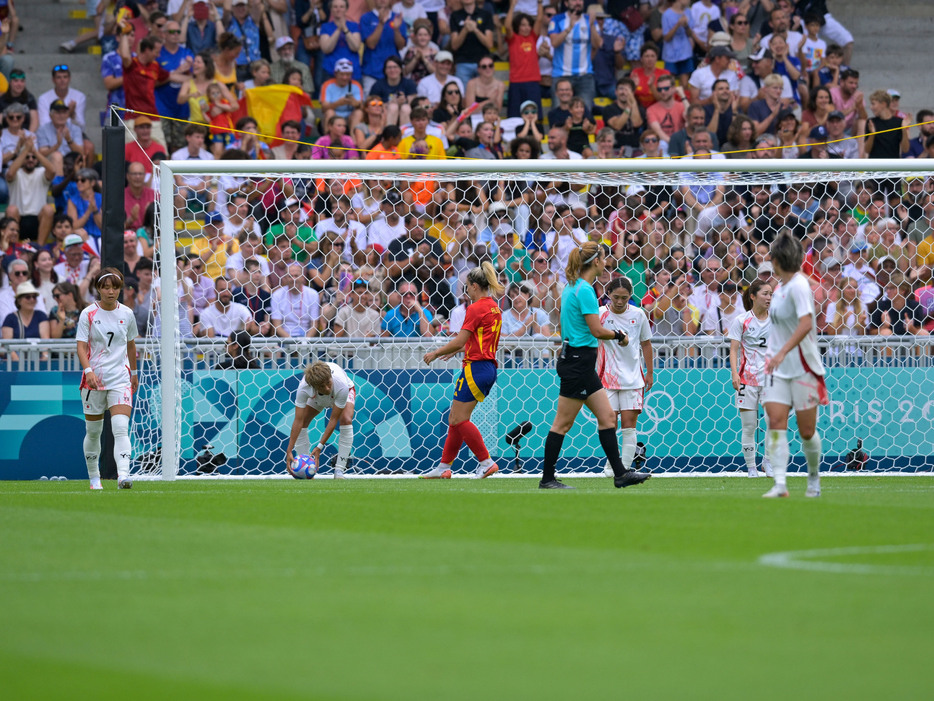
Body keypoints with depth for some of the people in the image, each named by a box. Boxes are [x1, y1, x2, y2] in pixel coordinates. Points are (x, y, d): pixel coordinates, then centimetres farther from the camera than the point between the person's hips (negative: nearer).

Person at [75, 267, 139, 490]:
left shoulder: (127, 314, 5)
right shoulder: (88, 314, -3)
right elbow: (81, 346, -8)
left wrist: (134, 373, 25)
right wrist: (88, 370, -24)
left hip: (120, 379, 1)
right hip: (94, 379, -1)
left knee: (121, 428, -16)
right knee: (93, 431, 9)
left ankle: (123, 475, -28)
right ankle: (94, 478, 25)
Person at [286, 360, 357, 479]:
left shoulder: (341, 386, -44)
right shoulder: (303, 388, -41)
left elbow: (333, 420, -36)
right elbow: (298, 421, -35)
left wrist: (319, 447, -36)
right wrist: (289, 450, -38)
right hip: (317, 398, 2)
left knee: (346, 420, -29)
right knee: (302, 423, -17)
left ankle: (339, 471, -24)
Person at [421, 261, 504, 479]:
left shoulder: (476, 308, -13)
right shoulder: (494, 308, 14)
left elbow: (459, 341, -15)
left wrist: (436, 353, -3)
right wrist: (456, 350, 26)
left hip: (476, 368, -9)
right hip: (490, 369, 9)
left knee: (459, 419, -4)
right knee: (456, 419, 12)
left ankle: (487, 462, -5)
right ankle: (443, 467, 15)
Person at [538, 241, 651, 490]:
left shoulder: (572, 287, 12)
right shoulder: (584, 290, -17)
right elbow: (598, 331, -20)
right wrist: (619, 335, -4)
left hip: (579, 362, 10)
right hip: (578, 362, -10)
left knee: (607, 417, 9)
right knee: (563, 423, -3)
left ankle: (620, 473, 10)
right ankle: (547, 479, 2)